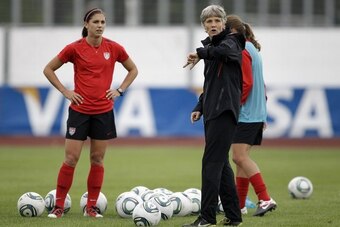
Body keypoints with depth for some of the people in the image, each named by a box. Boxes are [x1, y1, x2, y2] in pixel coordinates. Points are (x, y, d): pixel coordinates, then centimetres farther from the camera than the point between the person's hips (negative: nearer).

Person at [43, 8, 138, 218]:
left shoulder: (114, 48, 1)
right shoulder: (75, 48, -5)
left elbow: (133, 70, 16)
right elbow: (48, 69, 4)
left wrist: (120, 90, 4)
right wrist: (65, 91, -3)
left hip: (104, 111, 2)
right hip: (80, 110, -2)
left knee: (98, 159, 5)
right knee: (71, 159, -4)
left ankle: (91, 207, 13)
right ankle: (59, 206, 4)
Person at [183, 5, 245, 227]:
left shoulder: (231, 41, -6)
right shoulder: (211, 46, 18)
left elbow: (224, 50, -34)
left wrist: (200, 53, -24)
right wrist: (200, 107, 18)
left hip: (225, 110, -9)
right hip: (212, 110, 9)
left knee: (211, 161, -12)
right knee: (220, 162, 10)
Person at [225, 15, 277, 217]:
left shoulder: (241, 52, -11)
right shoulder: (252, 50, 20)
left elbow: (246, 84, -19)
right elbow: (260, 84, 24)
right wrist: (263, 110, 25)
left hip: (245, 114, -10)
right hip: (257, 113, 10)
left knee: (240, 157, -13)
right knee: (242, 157, 9)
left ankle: (265, 199, -19)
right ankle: (240, 204, 10)